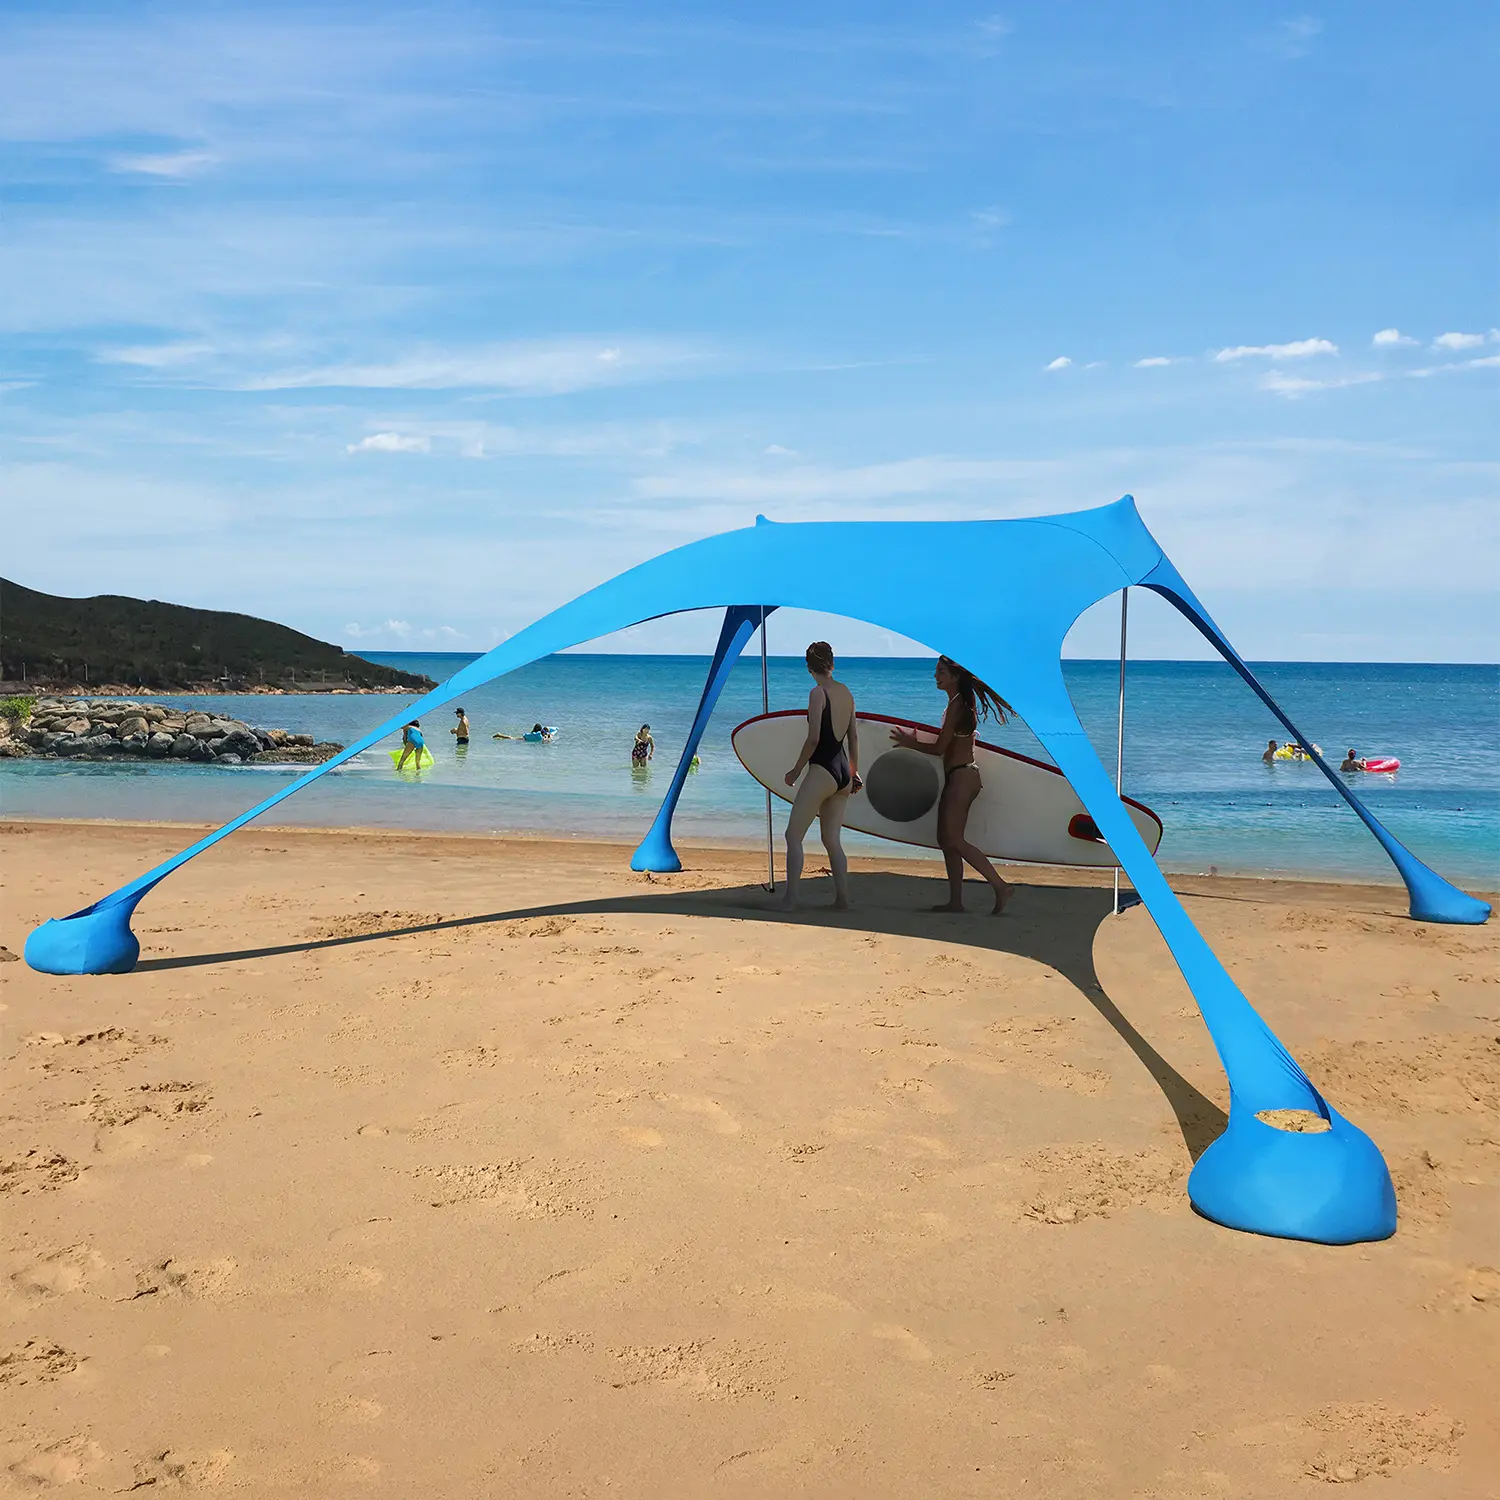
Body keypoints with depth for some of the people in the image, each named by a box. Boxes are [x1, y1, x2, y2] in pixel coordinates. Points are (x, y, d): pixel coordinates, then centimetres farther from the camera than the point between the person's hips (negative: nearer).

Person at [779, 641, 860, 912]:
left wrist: (795, 771, -5)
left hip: (822, 771, -7)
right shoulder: (846, 692, 10)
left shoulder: (818, 692, -11)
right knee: (833, 840, 14)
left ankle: (790, 898, -6)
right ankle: (842, 898, 11)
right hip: (843, 774, 7)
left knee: (793, 836, -1)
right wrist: (854, 772, 26)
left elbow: (814, 738, -15)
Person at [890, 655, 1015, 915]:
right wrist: (914, 741, 20)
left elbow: (939, 748, -16)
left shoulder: (956, 705, -15)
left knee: (954, 839, -11)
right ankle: (955, 900, 11)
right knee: (946, 839, 10)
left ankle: (1001, 886, -11)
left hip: (961, 777, -10)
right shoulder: (963, 702, 15)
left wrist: (910, 744, -3)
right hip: (957, 777, 10)